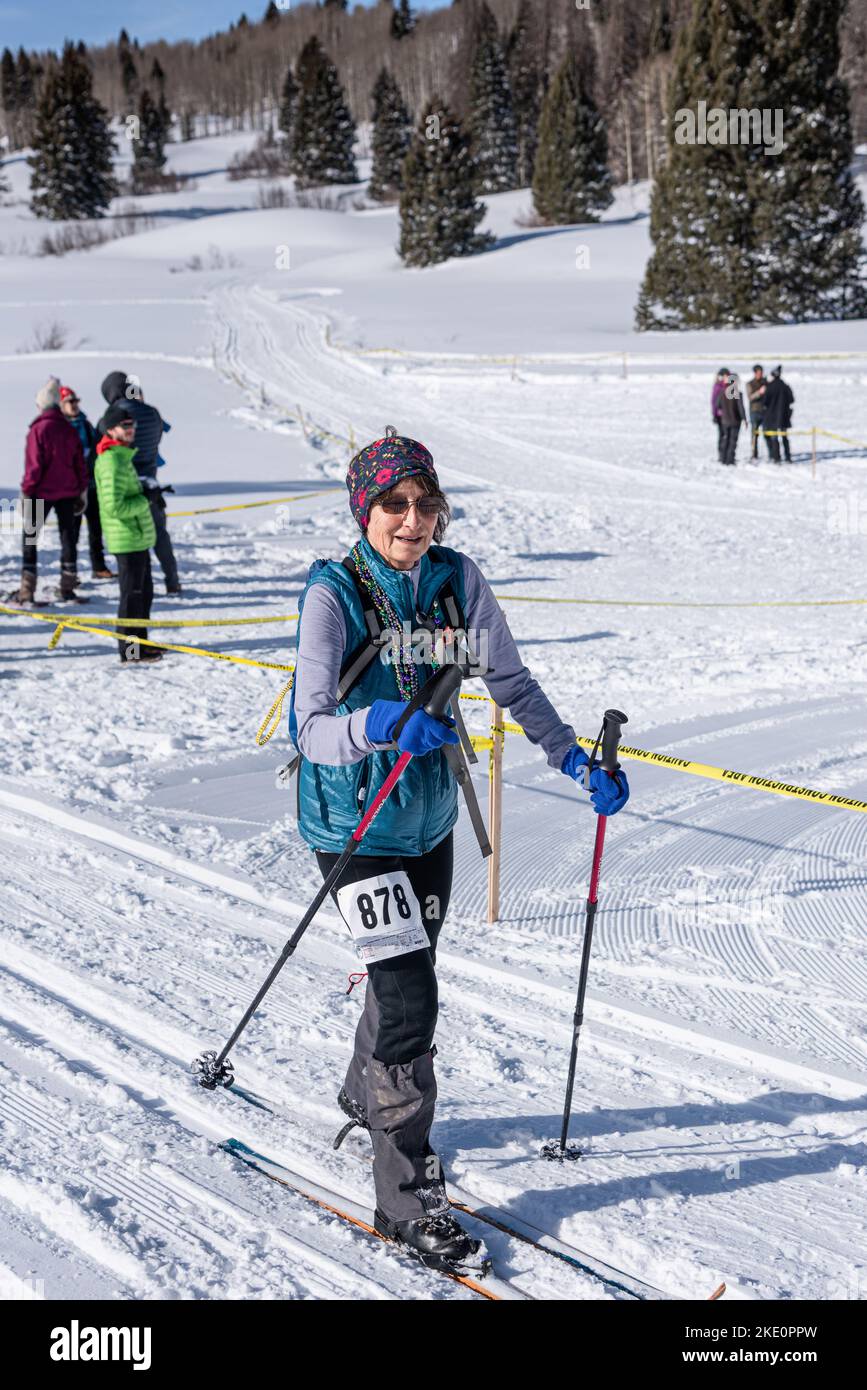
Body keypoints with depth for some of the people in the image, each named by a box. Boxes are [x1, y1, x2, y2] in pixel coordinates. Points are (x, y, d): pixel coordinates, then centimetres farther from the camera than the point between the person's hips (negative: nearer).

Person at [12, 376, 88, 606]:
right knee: (68, 537, 10)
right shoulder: (69, 429, 4)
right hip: (67, 492, 4)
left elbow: (34, 464, -14)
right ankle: (67, 589, 10)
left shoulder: (38, 429, -12)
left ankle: (27, 591, -2)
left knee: (30, 538, 3)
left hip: (43, 492, -4)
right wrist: (82, 491, 15)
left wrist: (26, 491, -7)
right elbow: (80, 463, 8)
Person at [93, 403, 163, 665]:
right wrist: (143, 502, -15)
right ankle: (130, 650, 7)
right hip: (128, 540, -10)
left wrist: (147, 492, 12)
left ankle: (139, 642, 30)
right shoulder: (113, 462, -19)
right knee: (132, 594, -2)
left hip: (138, 538, 10)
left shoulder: (122, 456, 14)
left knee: (144, 591, 19)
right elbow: (114, 507, -26)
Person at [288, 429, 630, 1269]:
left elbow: (512, 683, 4)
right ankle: (405, 1198, 4)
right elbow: (312, 730, -27)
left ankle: (366, 1101, 51)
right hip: (355, 823, -6)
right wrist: (379, 723, -46)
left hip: (431, 813, 6)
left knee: (409, 971, 23)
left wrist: (573, 757, -6)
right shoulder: (334, 594, -19)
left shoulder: (456, 579, -6)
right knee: (408, 998, -10)